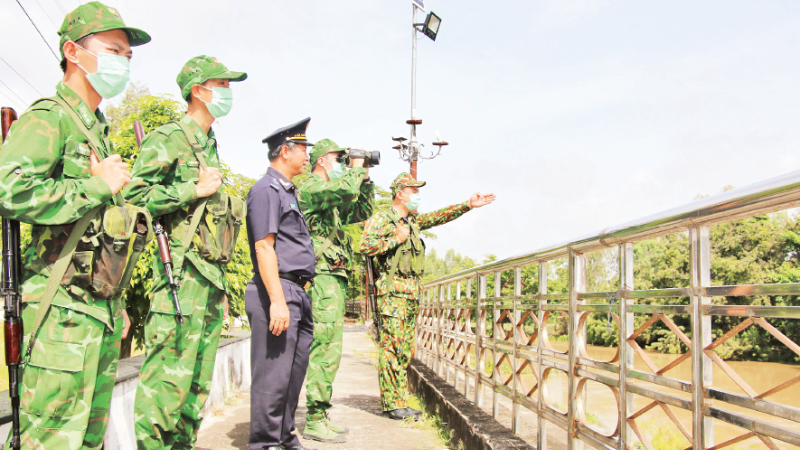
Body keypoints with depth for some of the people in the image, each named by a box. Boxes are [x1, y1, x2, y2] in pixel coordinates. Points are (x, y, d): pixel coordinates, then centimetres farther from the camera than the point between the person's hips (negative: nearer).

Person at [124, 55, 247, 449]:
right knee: (168, 375, -8)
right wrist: (195, 189, -13)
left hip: (212, 275, 9)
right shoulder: (167, 139, -4)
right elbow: (135, 196, -15)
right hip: (183, 272, -9)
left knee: (198, 380, 12)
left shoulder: (209, 146, 22)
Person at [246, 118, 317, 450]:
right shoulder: (267, 189, -9)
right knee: (273, 375, -5)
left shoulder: (288, 191, 21)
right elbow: (264, 248, -17)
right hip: (278, 291, -10)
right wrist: (277, 301, -23)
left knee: (294, 370, 15)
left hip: (297, 293, 10)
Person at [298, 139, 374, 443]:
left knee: (327, 349, 12)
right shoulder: (312, 187, -7)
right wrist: (356, 168, -6)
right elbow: (346, 189, -26)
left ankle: (320, 417, 19)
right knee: (326, 350, -11)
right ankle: (314, 421, -6)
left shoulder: (332, 200, 23)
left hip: (335, 279, 11)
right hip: (323, 278, -11)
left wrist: (365, 180, 20)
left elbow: (362, 212, 30)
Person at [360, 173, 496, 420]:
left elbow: (440, 216, 23)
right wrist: (396, 239, -12)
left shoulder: (413, 221, 21)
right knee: (392, 349, -9)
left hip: (412, 294, 8)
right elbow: (366, 245, -15)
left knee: (405, 350, 8)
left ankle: (400, 402, 13)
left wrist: (468, 204, 17)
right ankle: (392, 404, -6)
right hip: (392, 293, -8)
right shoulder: (381, 219, -3)